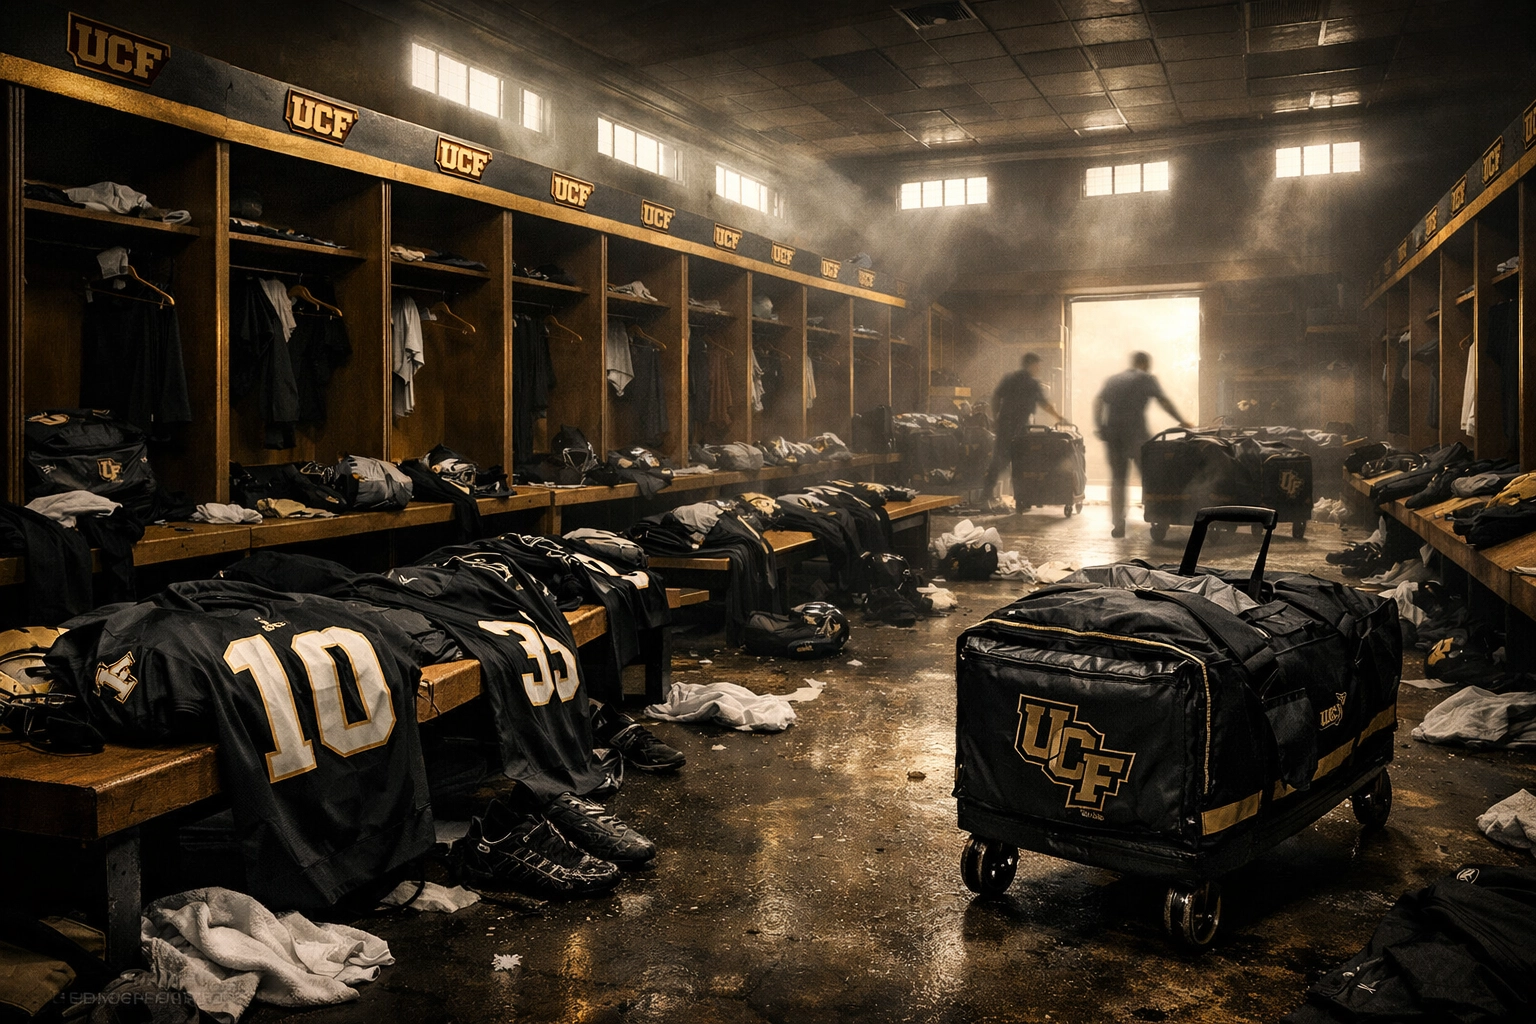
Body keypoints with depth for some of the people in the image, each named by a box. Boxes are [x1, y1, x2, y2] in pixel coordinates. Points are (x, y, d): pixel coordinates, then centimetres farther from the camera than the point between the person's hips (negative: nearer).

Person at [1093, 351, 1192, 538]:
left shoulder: (1113, 380, 19)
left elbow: (1098, 401, 5)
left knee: (1117, 479, 8)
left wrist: (1098, 426, 0)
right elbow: (1163, 401, -3)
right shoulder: (1146, 379, 6)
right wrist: (1182, 422, -1)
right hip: (1135, 433, -4)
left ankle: (1118, 524, 2)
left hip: (1112, 434, 4)